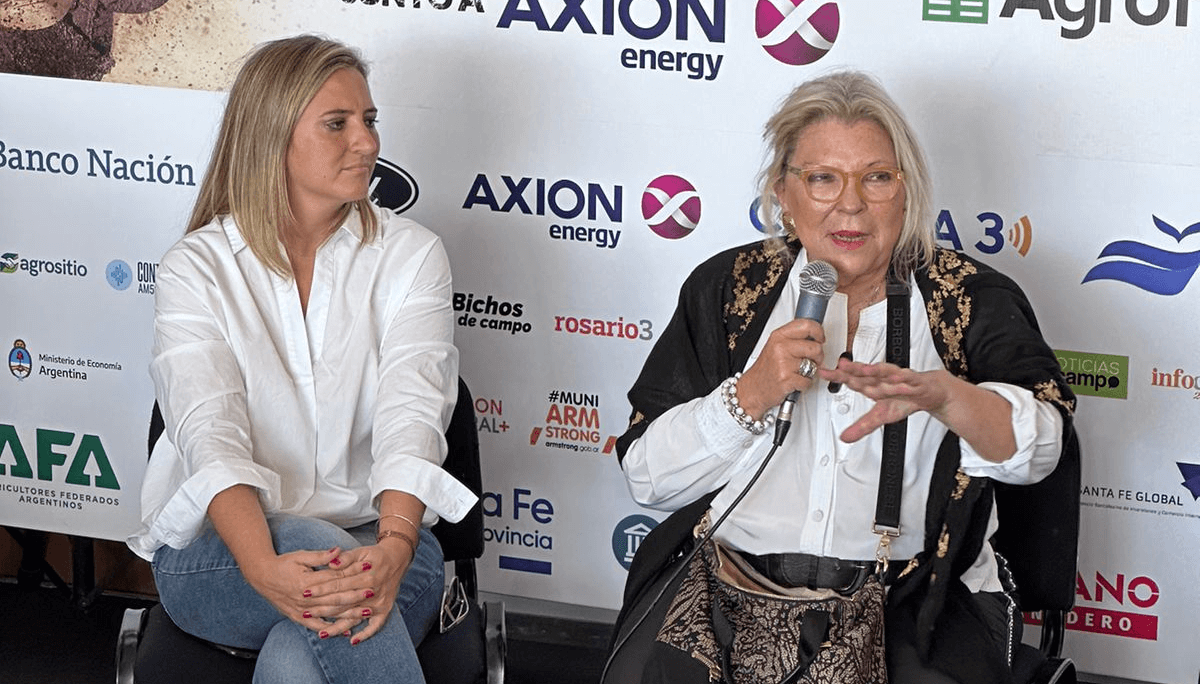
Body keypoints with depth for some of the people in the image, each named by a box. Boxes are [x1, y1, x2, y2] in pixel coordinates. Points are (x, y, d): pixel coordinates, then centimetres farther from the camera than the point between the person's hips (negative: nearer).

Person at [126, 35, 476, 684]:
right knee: (313, 545, -35)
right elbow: (210, 431, -15)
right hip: (218, 550, 0)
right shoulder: (195, 267, 1)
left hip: (376, 539, 0)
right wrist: (264, 568, -35)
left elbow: (411, 413, -12)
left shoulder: (410, 256, 4)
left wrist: (394, 547, -33)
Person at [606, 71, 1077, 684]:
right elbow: (648, 478, 4)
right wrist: (751, 396, -12)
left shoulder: (971, 298, 6)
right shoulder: (726, 288, 9)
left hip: (914, 600, 0)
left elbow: (1039, 445, -12)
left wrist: (941, 394, -32)